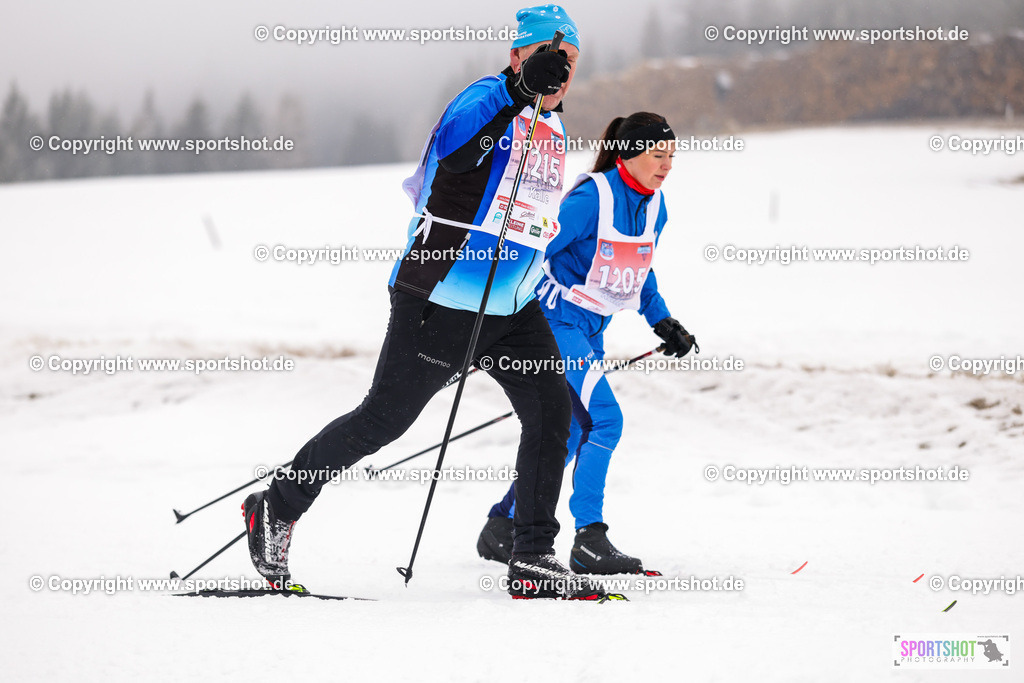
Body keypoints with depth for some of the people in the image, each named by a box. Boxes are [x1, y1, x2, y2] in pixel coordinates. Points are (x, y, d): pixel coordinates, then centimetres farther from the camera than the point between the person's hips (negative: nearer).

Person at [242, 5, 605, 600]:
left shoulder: (554, 127, 13)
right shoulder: (486, 99, -14)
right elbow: (452, 145, -38)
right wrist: (523, 92, -51)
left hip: (513, 308, 8)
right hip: (442, 302, -8)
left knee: (553, 411, -6)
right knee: (383, 419, 0)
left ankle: (533, 559, -1)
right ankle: (277, 508, 16)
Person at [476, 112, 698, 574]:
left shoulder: (654, 206, 5)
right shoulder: (592, 199, -20)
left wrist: (664, 323, 15)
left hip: (591, 329, 9)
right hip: (557, 319, -9)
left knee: (572, 433, 11)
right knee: (605, 418, -18)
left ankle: (502, 528, 23)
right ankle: (588, 541, -14)